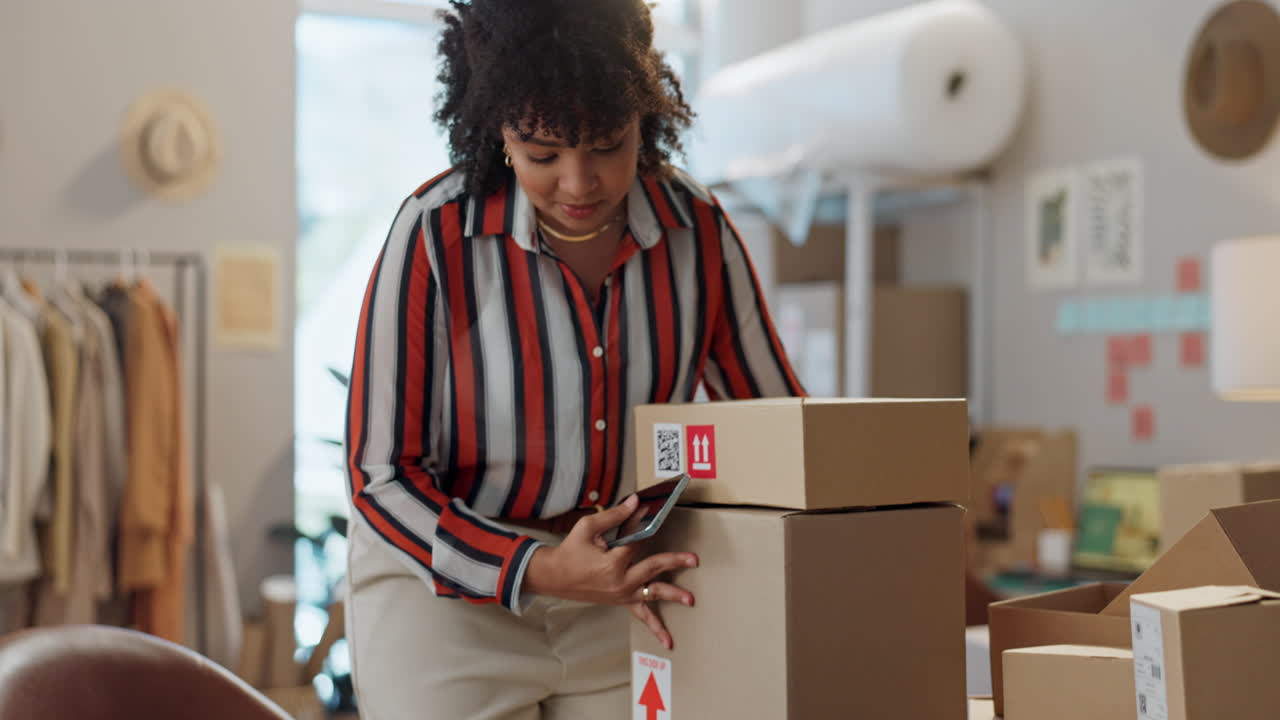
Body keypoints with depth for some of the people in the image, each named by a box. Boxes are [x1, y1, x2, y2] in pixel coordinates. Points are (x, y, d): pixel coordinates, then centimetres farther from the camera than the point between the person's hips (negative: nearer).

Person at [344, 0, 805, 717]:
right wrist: (539, 571, -26)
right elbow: (382, 477, -15)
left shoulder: (697, 227, -8)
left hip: (622, 597, 3)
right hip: (446, 593, -2)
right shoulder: (435, 233, -18)